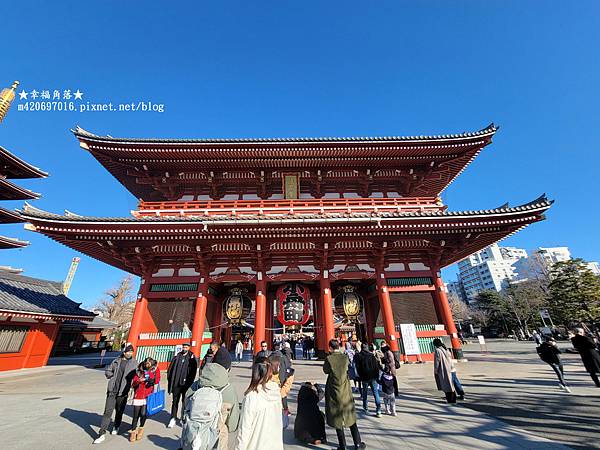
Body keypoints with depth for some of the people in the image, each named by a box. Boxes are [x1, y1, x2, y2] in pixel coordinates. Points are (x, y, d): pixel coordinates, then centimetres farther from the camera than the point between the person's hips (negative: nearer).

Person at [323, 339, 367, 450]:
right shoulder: (345, 357, -10)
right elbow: (347, 368, 7)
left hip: (334, 392, -2)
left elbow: (325, 370, -2)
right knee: (350, 416, 19)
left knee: (337, 418, 12)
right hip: (345, 391, 2)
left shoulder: (328, 359, -18)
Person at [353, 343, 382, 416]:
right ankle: (378, 410, -4)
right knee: (375, 393, 4)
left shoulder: (358, 356, -4)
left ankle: (365, 408, 25)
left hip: (365, 378, -1)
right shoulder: (372, 355, -1)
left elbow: (358, 367, -2)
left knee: (365, 393, 17)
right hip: (373, 377, 1)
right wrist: (377, 376, 7)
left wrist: (360, 376, 9)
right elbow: (377, 367, 0)